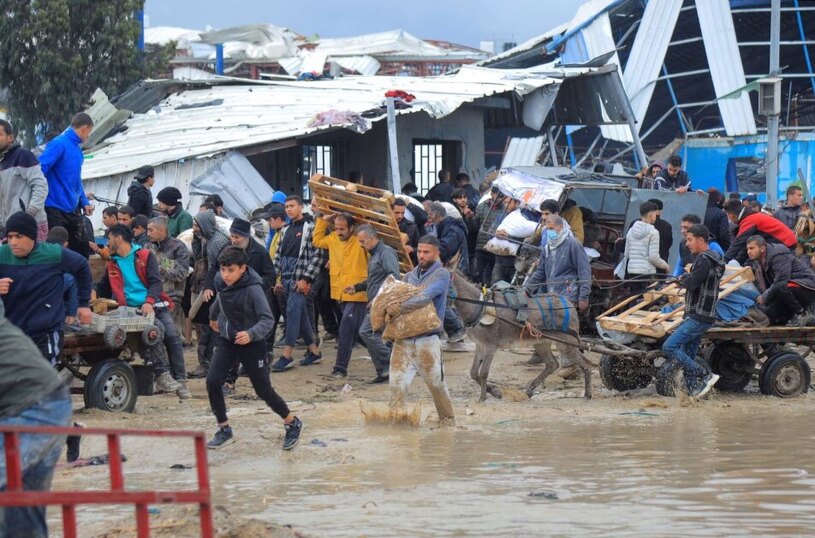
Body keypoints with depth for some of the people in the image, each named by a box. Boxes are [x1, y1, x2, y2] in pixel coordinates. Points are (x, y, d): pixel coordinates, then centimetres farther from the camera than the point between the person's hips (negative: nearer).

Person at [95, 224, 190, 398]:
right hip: (134, 309, 0)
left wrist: (149, 301, -19)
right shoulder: (112, 264, 20)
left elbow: (156, 282, -2)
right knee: (157, 328, -31)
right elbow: (102, 290, 32)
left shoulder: (146, 256, 9)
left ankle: (180, 381, -16)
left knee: (172, 336, -20)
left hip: (155, 304, 0)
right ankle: (162, 375, -35)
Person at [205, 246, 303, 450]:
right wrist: (213, 316, 37)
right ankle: (224, 431, 5)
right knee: (213, 382, -10)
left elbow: (267, 319, -28)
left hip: (251, 344, -5)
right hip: (227, 341, 5)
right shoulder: (221, 281, -5)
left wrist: (251, 334, -47)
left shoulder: (253, 289, -24)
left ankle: (292, 424, 26)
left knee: (263, 390, 2)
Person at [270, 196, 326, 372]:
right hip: (286, 280, 8)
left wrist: (305, 279, -16)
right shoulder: (285, 231, 16)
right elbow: (278, 256, 20)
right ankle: (314, 351, 20)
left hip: (300, 280, -8)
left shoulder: (310, 228, -7)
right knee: (301, 316, 11)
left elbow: (318, 255, -12)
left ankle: (287, 356, -12)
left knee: (293, 313, -12)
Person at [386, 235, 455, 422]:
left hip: (427, 340, -4)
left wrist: (400, 308, -22)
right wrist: (389, 307, -14)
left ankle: (447, 419, 22)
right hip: (403, 339, 4)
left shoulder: (441, 274, -2)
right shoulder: (410, 276, 16)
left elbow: (426, 297, -17)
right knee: (397, 384, -3)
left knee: (436, 383, 6)